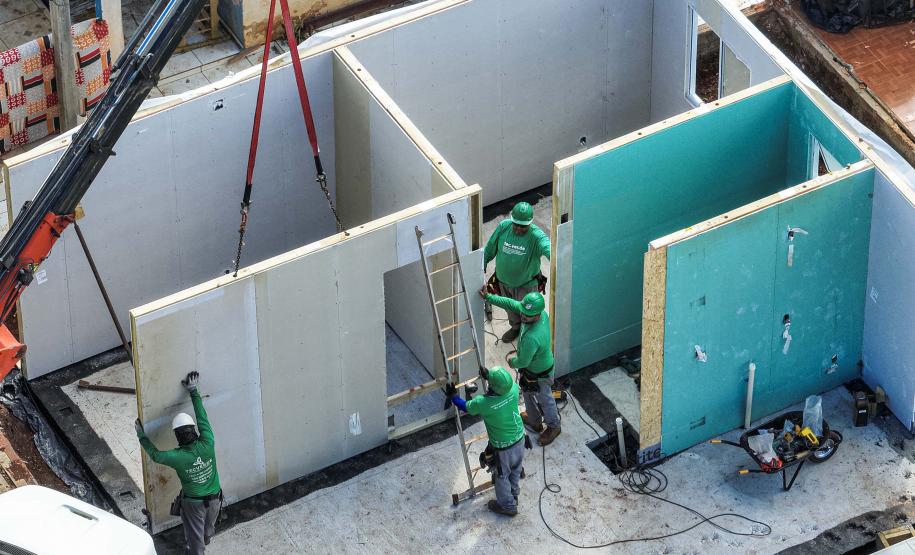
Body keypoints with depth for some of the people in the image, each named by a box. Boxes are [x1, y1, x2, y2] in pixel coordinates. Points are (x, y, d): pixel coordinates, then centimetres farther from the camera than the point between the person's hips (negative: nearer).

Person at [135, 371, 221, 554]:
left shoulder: (178, 457, -32)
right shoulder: (207, 445, -27)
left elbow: (155, 454, -14)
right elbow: (202, 418, -15)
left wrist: (141, 435, 0)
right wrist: (193, 391, -6)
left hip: (193, 503, -4)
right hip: (214, 498, 4)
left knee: (195, 535, 20)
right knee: (208, 528, 33)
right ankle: (206, 540, 62)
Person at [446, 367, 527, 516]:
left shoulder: (482, 403, -33)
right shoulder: (514, 389, -23)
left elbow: (465, 407, -9)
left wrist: (453, 396, 8)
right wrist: (489, 375, 14)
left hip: (503, 447, -4)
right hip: (520, 439, 4)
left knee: (501, 476, 22)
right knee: (515, 470, 29)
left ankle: (507, 505, 42)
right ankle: (513, 494, 53)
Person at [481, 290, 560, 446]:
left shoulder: (532, 337, -47)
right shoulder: (541, 313, -23)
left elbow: (523, 362, -29)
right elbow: (511, 303, -8)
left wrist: (512, 362, -6)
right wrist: (489, 297, -11)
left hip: (539, 374, -8)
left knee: (545, 400, 21)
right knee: (527, 392, 32)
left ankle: (553, 427, 48)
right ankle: (534, 421, 57)